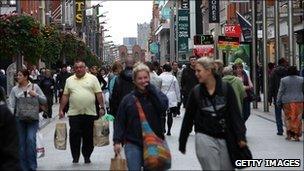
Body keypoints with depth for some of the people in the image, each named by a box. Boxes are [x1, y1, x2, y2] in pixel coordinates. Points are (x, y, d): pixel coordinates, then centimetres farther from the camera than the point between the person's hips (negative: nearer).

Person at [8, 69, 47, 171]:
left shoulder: (34, 87, 4)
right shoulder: (15, 89, 7)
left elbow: (44, 100, 8)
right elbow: (11, 105, 3)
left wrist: (36, 95, -9)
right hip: (19, 118, 2)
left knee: (31, 139, -17)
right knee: (21, 142, 3)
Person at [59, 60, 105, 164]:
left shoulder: (92, 78, 4)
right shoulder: (69, 80, 11)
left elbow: (99, 94, 2)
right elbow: (65, 96, 11)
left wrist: (102, 107, -5)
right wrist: (61, 110, 7)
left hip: (90, 113, -1)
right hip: (74, 113, 1)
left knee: (88, 137, 5)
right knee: (74, 136, -2)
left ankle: (87, 157, 18)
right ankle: (75, 158, 7)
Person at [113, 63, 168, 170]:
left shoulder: (156, 94, 3)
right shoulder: (128, 99, 3)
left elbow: (163, 106, -18)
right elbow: (120, 122, 4)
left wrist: (150, 89, -13)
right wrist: (117, 141, -4)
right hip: (133, 144, -1)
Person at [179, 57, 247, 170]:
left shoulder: (226, 88, -2)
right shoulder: (195, 92, 0)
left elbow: (235, 113, -3)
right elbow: (188, 117, 6)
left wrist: (241, 136, -11)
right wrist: (182, 143, 8)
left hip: (224, 138, 1)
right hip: (205, 137, 0)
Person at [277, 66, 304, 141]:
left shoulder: (284, 80, -4)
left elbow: (281, 91, -2)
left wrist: (278, 101, 5)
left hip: (287, 102, -1)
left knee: (288, 118, 9)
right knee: (297, 118, 5)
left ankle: (289, 133, -1)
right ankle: (296, 135, 2)